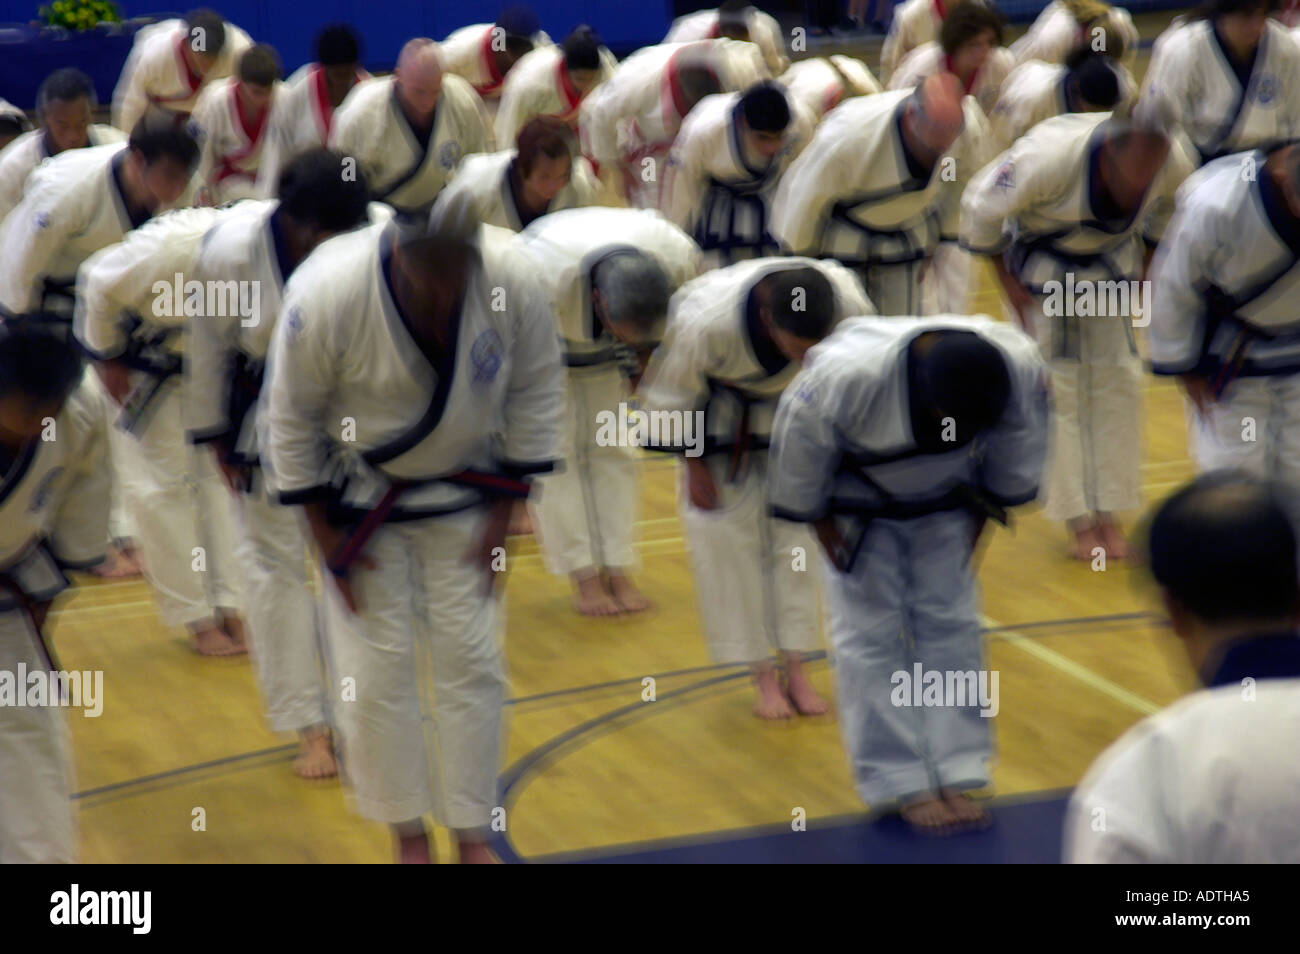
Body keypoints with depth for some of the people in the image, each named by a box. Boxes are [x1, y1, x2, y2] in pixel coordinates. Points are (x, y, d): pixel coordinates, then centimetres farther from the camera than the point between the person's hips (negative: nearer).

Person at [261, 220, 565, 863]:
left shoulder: (511, 280, -27)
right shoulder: (324, 295, -32)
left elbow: (537, 392, -9)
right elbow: (290, 418, -16)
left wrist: (503, 513, -5)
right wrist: (324, 533, -10)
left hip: (461, 494, 2)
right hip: (361, 505, -2)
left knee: (471, 663, 5)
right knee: (376, 671, 1)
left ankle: (472, 837, 22)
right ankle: (408, 834, 22)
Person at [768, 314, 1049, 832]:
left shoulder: (1021, 366, -31)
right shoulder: (847, 376, -41)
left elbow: (1019, 446, -8)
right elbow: (798, 449, -22)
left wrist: (986, 510, 2)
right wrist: (822, 526, -10)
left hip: (943, 500, 3)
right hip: (861, 508, -3)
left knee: (950, 624, 4)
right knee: (871, 634, -4)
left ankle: (957, 776, 12)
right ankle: (905, 783, 6)